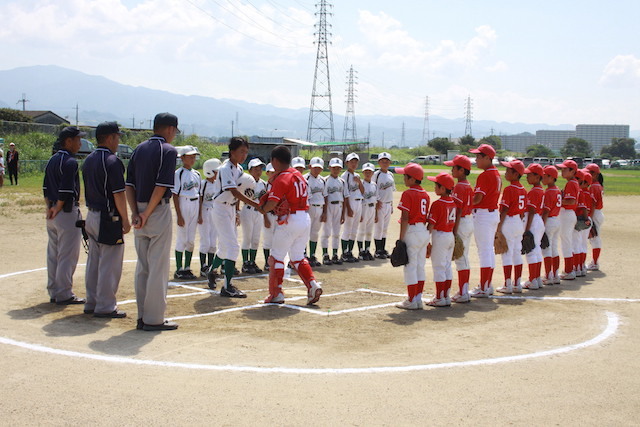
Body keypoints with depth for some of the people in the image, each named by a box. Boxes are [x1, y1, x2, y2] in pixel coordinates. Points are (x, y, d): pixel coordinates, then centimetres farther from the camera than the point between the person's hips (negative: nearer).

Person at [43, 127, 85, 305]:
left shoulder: (52, 160, 13)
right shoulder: (70, 161, -14)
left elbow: (46, 188, 14)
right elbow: (66, 190, -21)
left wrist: (50, 208, 10)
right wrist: (57, 209, -11)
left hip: (52, 214, 9)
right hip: (67, 212, -9)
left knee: (53, 255, 13)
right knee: (67, 256, -3)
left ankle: (54, 292, 20)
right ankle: (64, 295, 1)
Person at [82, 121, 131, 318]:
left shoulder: (89, 160, 11)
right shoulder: (112, 161, -16)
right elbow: (118, 194, -18)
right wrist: (125, 220, -12)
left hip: (92, 215, 9)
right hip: (109, 218, -9)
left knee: (94, 261, 15)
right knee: (110, 263, -3)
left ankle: (92, 302, 23)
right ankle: (105, 306, 1)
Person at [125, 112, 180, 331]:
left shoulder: (139, 149, 12)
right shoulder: (168, 150, -8)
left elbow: (129, 185, 6)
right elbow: (161, 187, -18)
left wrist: (136, 213, -1)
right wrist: (146, 215, -13)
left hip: (140, 211, 7)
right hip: (158, 212, -7)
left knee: (142, 266, 13)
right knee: (158, 266, -1)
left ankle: (142, 317, 18)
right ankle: (154, 319, 2)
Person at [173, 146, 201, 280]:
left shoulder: (196, 174, 12)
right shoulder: (178, 173, -7)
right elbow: (175, 195, -10)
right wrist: (179, 215, -15)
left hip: (195, 206, 6)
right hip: (183, 205, -6)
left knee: (191, 240, 9)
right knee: (182, 239, -2)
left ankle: (187, 268, 17)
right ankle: (179, 270, 4)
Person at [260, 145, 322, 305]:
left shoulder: (281, 179, -13)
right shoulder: (298, 175, 13)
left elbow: (272, 203, -20)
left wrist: (263, 209, -1)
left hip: (289, 221, -8)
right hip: (305, 219, 8)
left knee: (276, 257, 4)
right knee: (298, 257, 17)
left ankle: (276, 294, 5)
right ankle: (313, 285, 0)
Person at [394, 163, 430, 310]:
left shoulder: (407, 194, -13)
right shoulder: (425, 194, 10)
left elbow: (405, 218, -17)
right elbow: (426, 216, 13)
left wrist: (401, 238, -14)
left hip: (412, 231, -8)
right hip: (424, 232, 8)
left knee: (410, 267, -1)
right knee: (420, 267, 13)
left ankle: (411, 301, 3)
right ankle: (418, 299, 18)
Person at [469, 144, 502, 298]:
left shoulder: (484, 176, -16)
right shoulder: (497, 174, 13)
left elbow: (477, 199, -21)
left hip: (482, 214, -10)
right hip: (494, 213, 10)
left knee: (484, 251, -6)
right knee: (489, 250, 14)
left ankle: (483, 289, -3)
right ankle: (487, 285, 22)